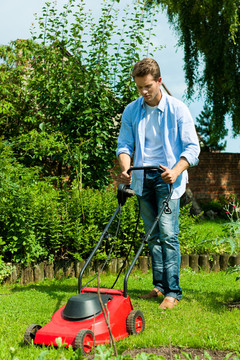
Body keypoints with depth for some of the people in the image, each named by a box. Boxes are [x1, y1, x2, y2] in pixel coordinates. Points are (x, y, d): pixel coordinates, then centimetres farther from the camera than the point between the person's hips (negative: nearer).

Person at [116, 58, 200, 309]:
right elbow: (124, 144, 10)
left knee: (168, 235, -11)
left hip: (166, 178, -4)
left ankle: (173, 291, -6)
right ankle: (159, 286, 16)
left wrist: (176, 171, -19)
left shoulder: (178, 110, -3)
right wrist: (125, 168, -10)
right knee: (152, 236, 8)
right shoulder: (131, 111, 8)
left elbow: (192, 147, -4)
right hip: (142, 178, 4)